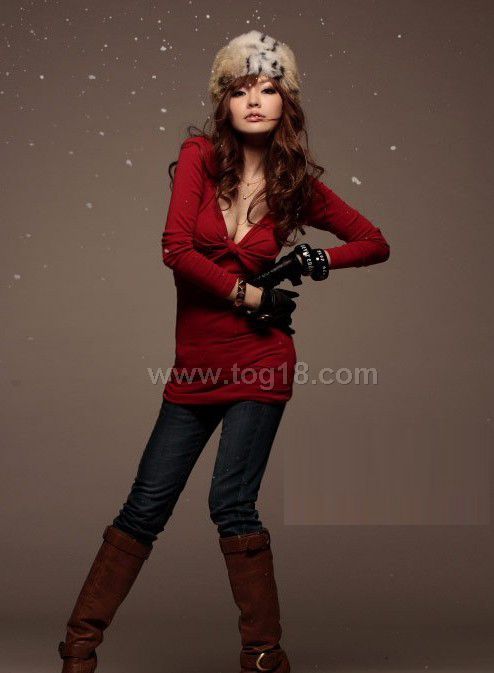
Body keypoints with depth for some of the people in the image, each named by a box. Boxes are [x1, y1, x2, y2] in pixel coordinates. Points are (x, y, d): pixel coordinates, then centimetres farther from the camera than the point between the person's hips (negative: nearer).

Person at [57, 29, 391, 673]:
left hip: (261, 359, -1)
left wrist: (322, 261, -4)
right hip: (196, 361, 1)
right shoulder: (200, 155, -2)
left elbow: (376, 243, 12)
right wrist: (247, 294, -8)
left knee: (231, 502, -7)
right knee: (146, 506, 5)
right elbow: (177, 249, -12)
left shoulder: (300, 185, 2)